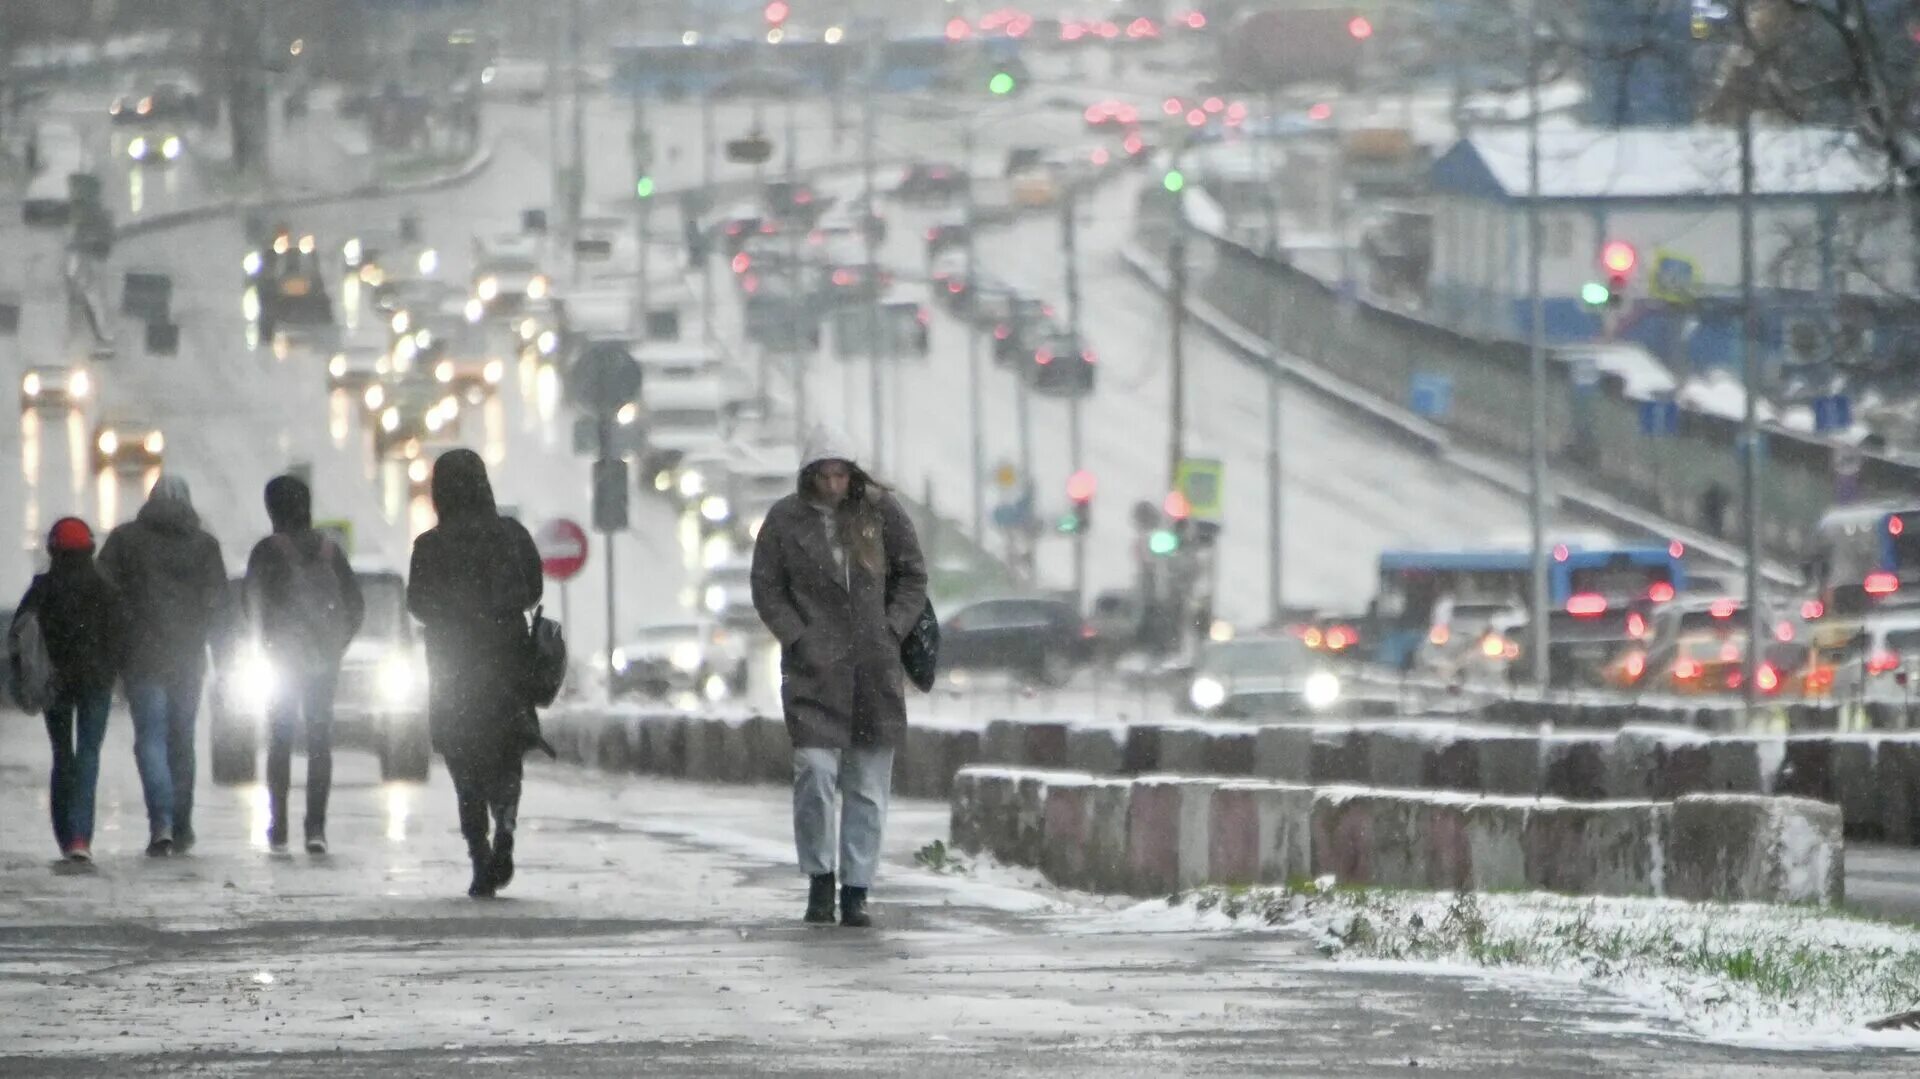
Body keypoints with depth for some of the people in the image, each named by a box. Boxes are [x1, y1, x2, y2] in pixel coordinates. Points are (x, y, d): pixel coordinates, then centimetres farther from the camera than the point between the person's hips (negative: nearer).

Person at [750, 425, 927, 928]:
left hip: (876, 672, 2)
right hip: (814, 669, -2)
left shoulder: (880, 511, 5)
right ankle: (818, 878, 3)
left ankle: (856, 891, 8)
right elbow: (767, 589, 5)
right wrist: (799, 640, -7)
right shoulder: (785, 520, 1)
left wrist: (892, 632, -1)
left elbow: (912, 576, 11)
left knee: (868, 787, 2)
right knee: (815, 772, -14)